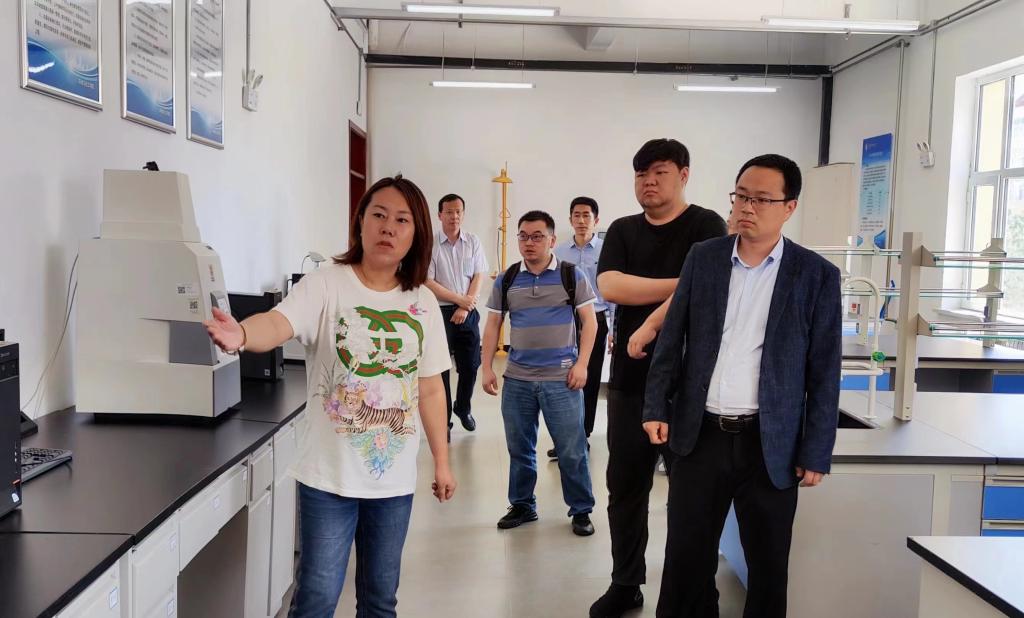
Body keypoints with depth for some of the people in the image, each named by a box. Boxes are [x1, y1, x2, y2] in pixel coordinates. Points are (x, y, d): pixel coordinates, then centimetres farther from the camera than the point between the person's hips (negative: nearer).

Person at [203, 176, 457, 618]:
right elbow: (278, 324, -29)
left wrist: (442, 462, 9)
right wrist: (241, 334, -52)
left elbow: (430, 389, 7)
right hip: (330, 475, -3)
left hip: (394, 477, 4)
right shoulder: (326, 285, -9)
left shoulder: (422, 302, 2)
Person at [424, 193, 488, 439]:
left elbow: (478, 277, 2)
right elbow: (427, 282, -9)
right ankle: (443, 420, 14)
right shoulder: (430, 244, -6)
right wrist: (459, 299, -11)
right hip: (440, 312, -3)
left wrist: (465, 308, -8)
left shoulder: (473, 242, 4)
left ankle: (463, 408, 35)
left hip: (468, 312, 3)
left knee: (470, 364, 10)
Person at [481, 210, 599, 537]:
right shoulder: (506, 280, 6)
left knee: (572, 449, 2)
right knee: (519, 448, 13)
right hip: (517, 378, 3)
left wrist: (581, 364, -9)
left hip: (561, 378, -3)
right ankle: (522, 506, 30)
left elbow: (589, 321, 0)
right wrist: (487, 368, 4)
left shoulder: (572, 276, -1)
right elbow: (493, 325, 10)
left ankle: (581, 511, 18)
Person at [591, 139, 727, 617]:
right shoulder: (622, 231, 11)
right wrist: (681, 284, -10)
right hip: (629, 379, 5)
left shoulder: (706, 226, -3)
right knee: (624, 484, 11)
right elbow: (610, 288, -5)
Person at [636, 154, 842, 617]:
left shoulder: (817, 275, -3)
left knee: (768, 567, 12)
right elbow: (672, 340, 6)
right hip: (700, 435, 2)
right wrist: (656, 408, -1)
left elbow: (825, 371, -3)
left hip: (770, 444, -1)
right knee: (686, 559, 12)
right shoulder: (703, 258, 4)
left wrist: (816, 452, -5)